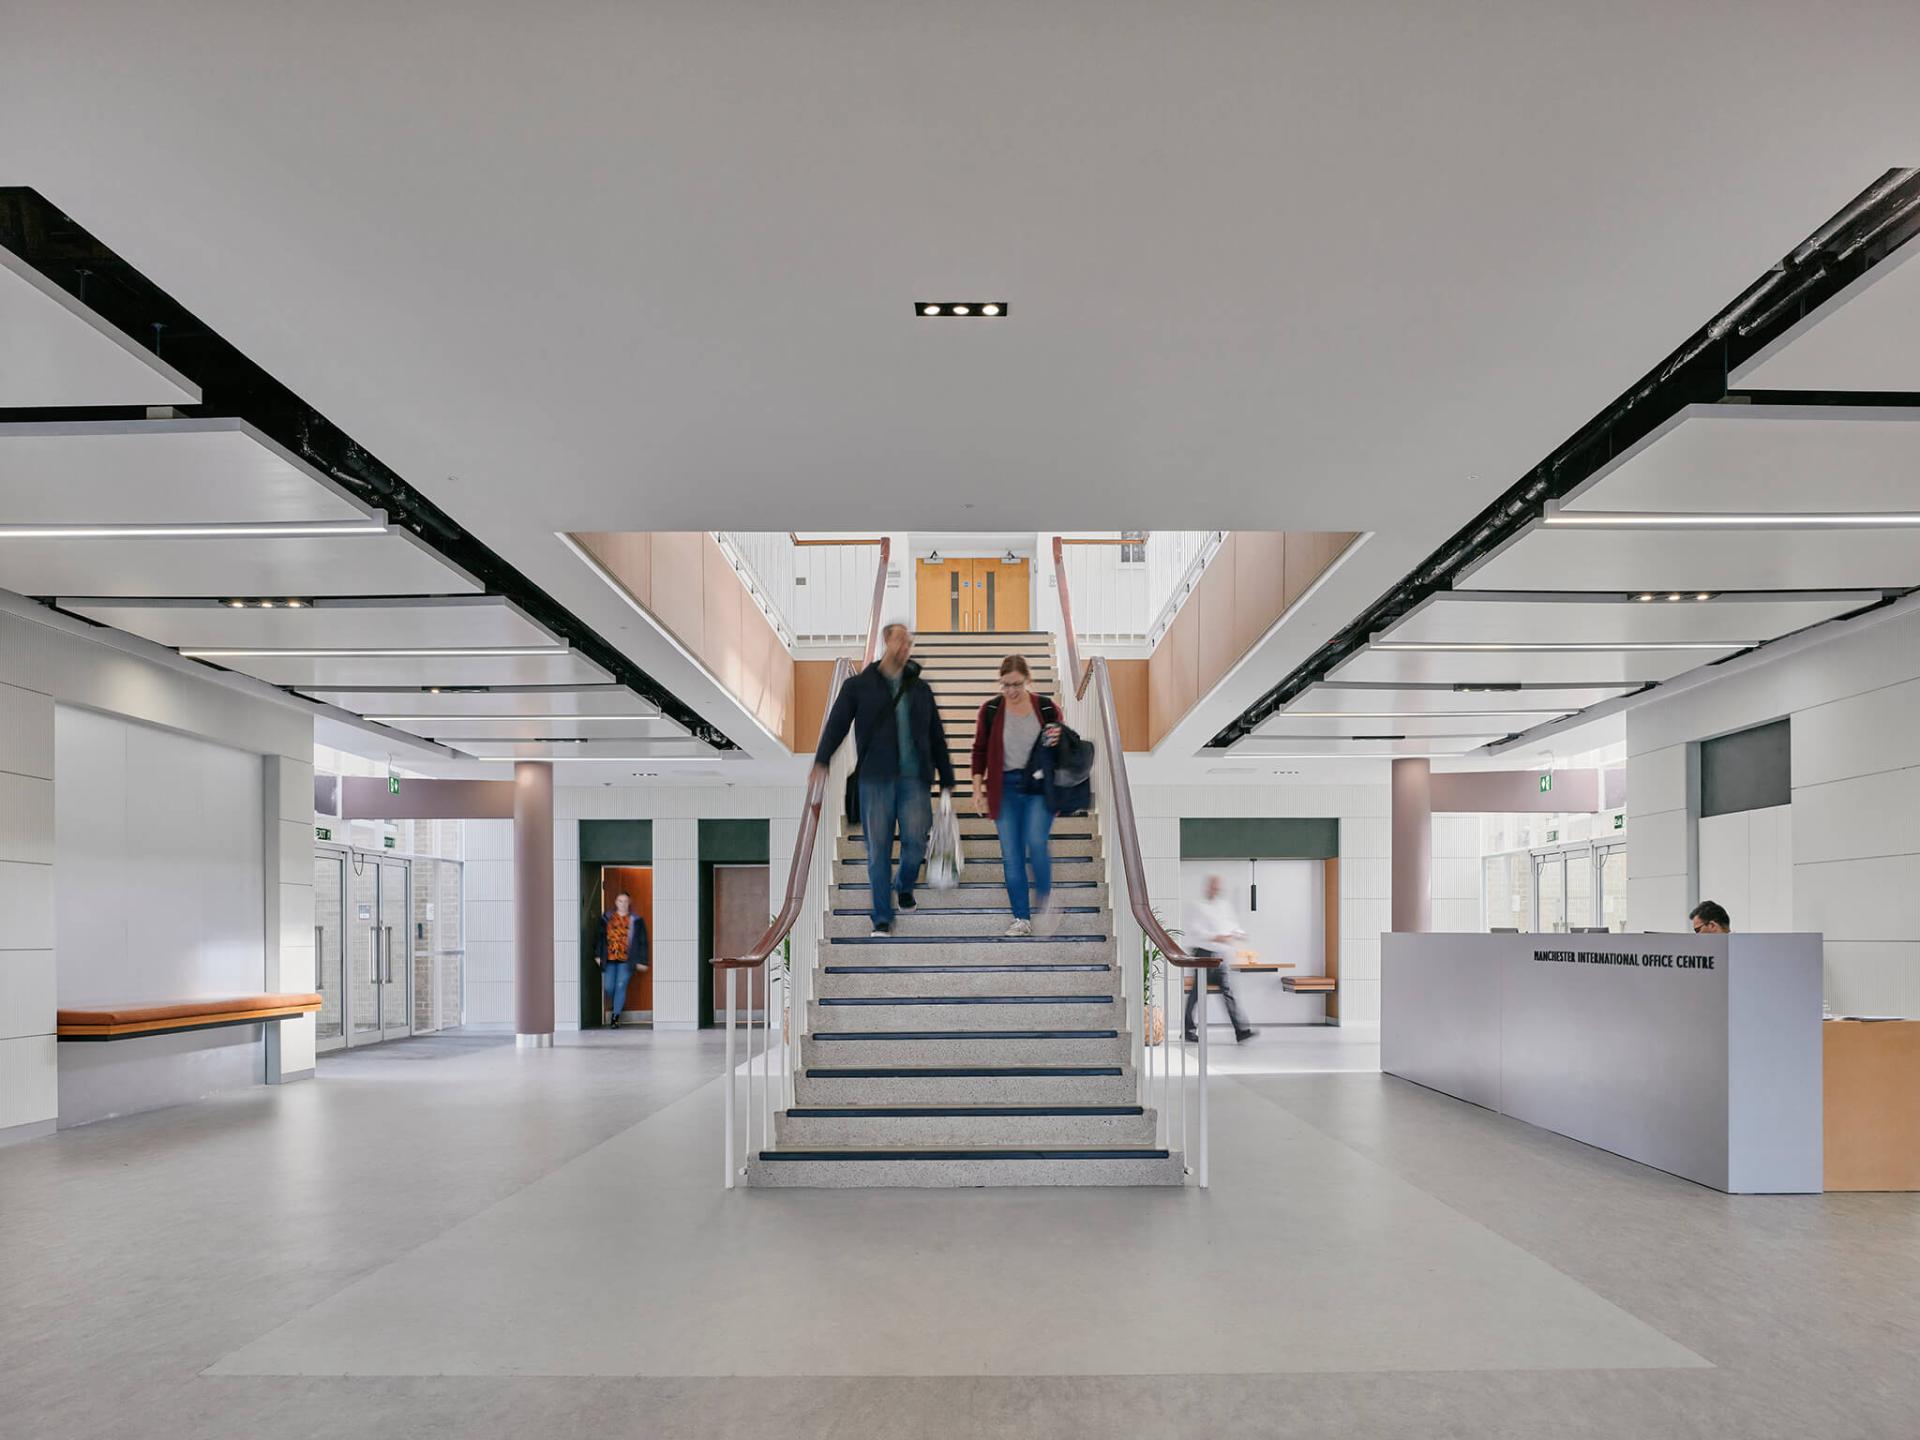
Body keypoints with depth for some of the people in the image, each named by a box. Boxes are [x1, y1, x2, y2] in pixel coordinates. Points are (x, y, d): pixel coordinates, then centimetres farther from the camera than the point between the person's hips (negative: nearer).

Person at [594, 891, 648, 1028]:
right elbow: (600, 937, 12)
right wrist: (598, 955, 6)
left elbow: (642, 942, 3)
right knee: (608, 987, 0)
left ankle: (615, 1017, 0)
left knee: (621, 986, -8)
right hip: (609, 960, 2)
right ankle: (615, 1006, 31)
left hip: (626, 960, -2)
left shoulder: (636, 921, 2)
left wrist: (641, 960, 0)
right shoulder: (606, 918, 7)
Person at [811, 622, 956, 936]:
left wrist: (947, 780, 15)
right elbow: (837, 722, -3)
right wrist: (822, 760, -17)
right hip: (876, 778, -2)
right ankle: (882, 919, 12)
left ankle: (904, 886, 24)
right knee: (878, 849, 1)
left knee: (916, 840, -9)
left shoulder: (920, 688, 15)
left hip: (913, 778, 2)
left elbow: (937, 737, 18)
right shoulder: (859, 686, 7)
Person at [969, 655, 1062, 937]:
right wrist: (977, 791, 2)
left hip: (1039, 786, -1)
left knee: (1036, 842, -18)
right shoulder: (990, 710, 2)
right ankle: (1022, 919, 8)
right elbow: (980, 752, 7)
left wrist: (1057, 742, -11)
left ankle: (1045, 893, 11)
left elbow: (1060, 749, 13)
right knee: (1011, 854, 0)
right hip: (1005, 789, 1)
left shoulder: (1047, 708, 2)